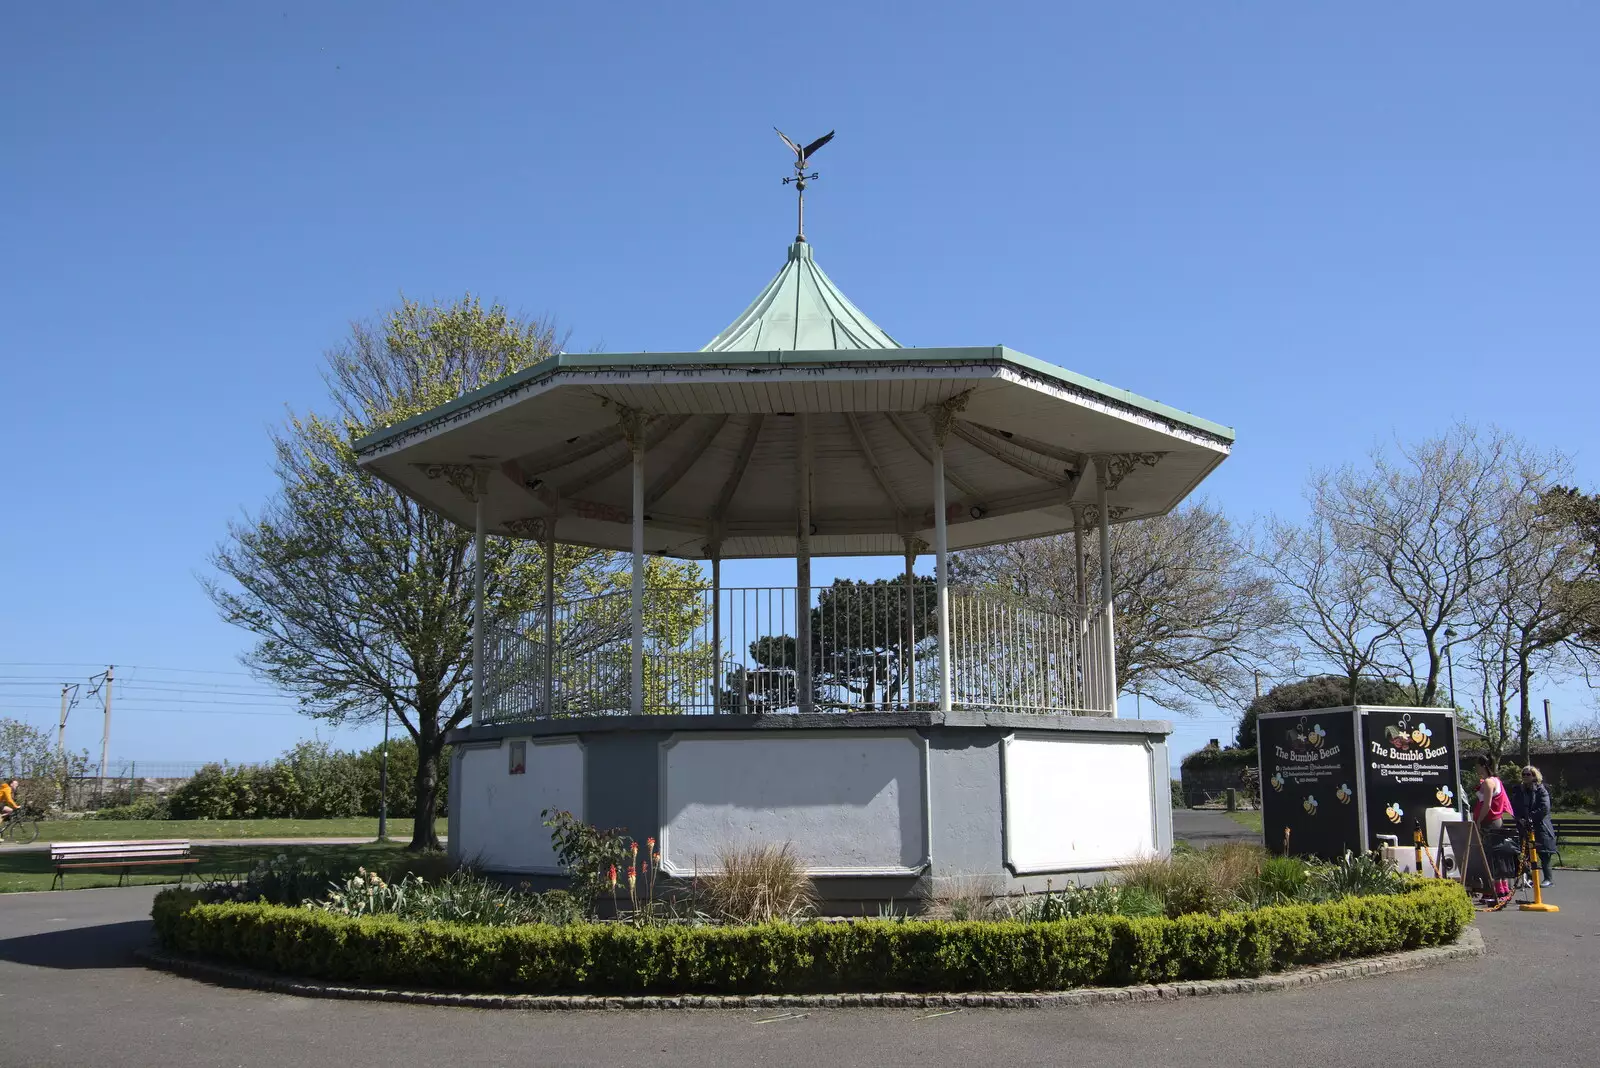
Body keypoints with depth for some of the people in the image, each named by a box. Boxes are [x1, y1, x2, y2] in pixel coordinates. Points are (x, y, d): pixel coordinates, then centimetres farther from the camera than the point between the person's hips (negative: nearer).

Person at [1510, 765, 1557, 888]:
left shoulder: (1541, 790, -3)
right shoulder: (1517, 790, 8)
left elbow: (1545, 808, -13)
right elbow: (1514, 807, 4)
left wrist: (1531, 818, -19)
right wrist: (1520, 819, -12)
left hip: (1539, 826, -4)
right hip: (1524, 827, 4)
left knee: (1543, 853, -1)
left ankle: (1547, 878, 7)